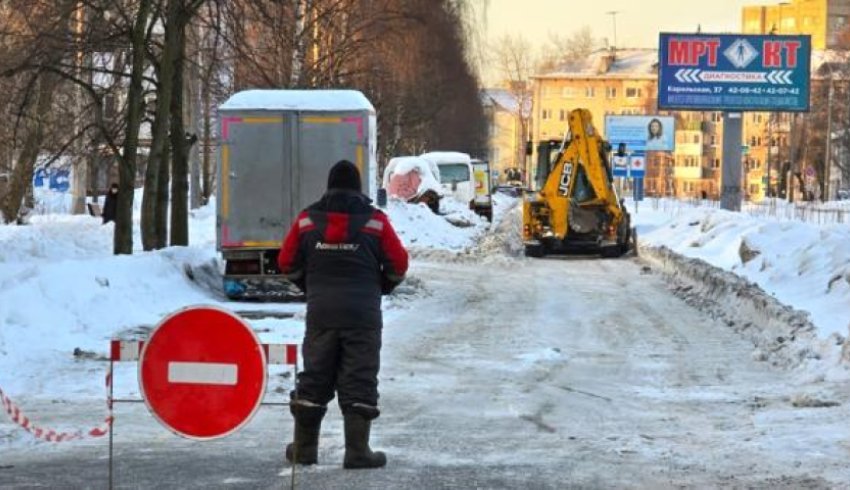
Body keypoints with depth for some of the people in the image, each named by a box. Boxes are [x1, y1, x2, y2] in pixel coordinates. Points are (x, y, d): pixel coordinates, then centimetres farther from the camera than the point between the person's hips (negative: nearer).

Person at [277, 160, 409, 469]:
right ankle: (357, 452, -3)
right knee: (359, 382, 1)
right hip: (363, 313, -2)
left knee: (315, 378, 12)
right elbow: (398, 265, 0)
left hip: (320, 312, 2)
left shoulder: (307, 220, 3)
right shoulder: (375, 221, -2)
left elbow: (287, 263, 7)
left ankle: (304, 448, 16)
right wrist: (381, 288, 19)